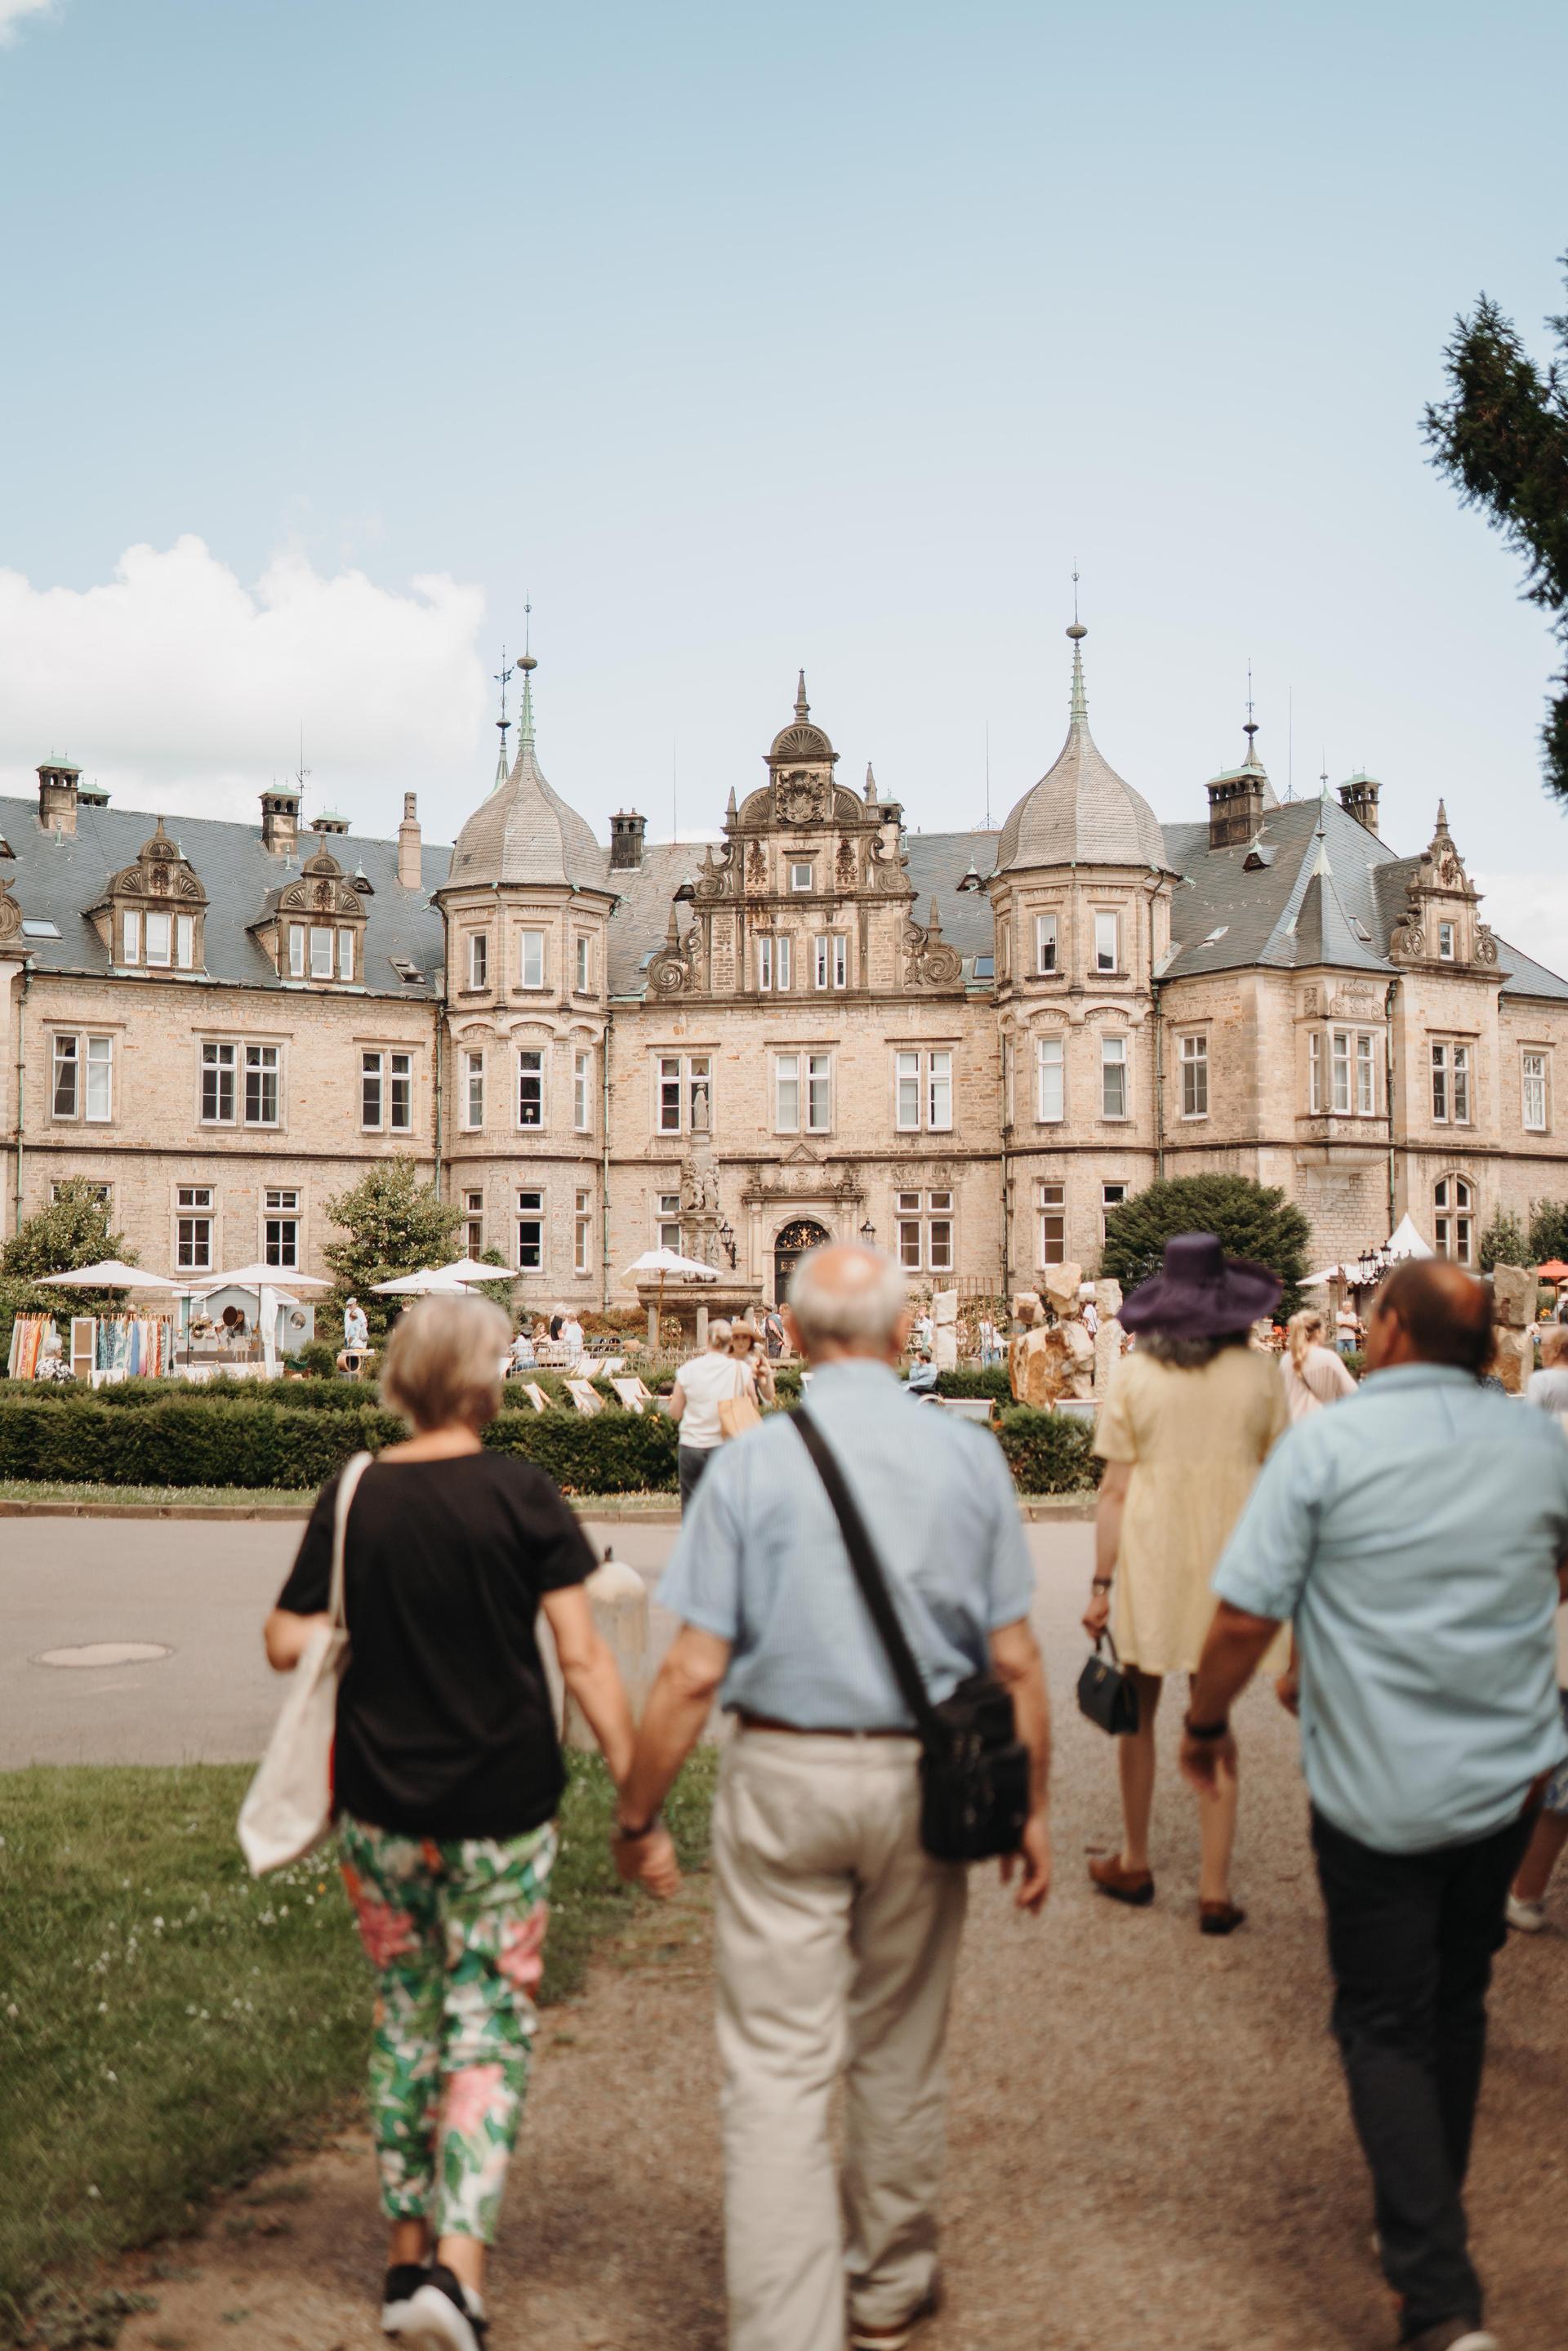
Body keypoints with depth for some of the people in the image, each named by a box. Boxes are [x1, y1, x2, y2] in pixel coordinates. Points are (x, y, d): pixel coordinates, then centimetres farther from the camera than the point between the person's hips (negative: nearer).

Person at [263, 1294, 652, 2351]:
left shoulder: (351, 1497, -3)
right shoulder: (521, 1492, -11)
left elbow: (286, 1644, 0)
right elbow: (583, 1657, -13)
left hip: (382, 1807, 3)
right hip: (503, 1807, -3)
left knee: (406, 2018, 19)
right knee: (490, 2027, 9)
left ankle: (409, 2252, 29)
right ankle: (459, 2264, -2)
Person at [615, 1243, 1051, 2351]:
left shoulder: (749, 1465, -9)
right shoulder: (969, 1456, -4)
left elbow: (693, 1674, -11)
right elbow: (1015, 1660, -2)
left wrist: (638, 1814, 1)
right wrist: (1033, 1807, 9)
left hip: (783, 1775, -2)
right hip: (919, 1783, 3)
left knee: (778, 2069, 5)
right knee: (899, 2051, 20)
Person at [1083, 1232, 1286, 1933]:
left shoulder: (1132, 1375, -5)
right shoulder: (1259, 1373, -2)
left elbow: (1116, 1490, -6)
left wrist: (1101, 1584, -1)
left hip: (1151, 1555, -1)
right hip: (1230, 1557, 1)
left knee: (1137, 1712, 15)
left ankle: (1135, 1864, 29)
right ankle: (1215, 1888, 9)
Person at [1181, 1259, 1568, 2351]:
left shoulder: (1328, 1442, -15)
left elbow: (1244, 1616, -16)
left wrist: (1207, 1725, 0)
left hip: (1379, 1788, -4)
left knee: (1385, 2026, 5)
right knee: (1456, 2002, 20)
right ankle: (1428, 2215, 35)